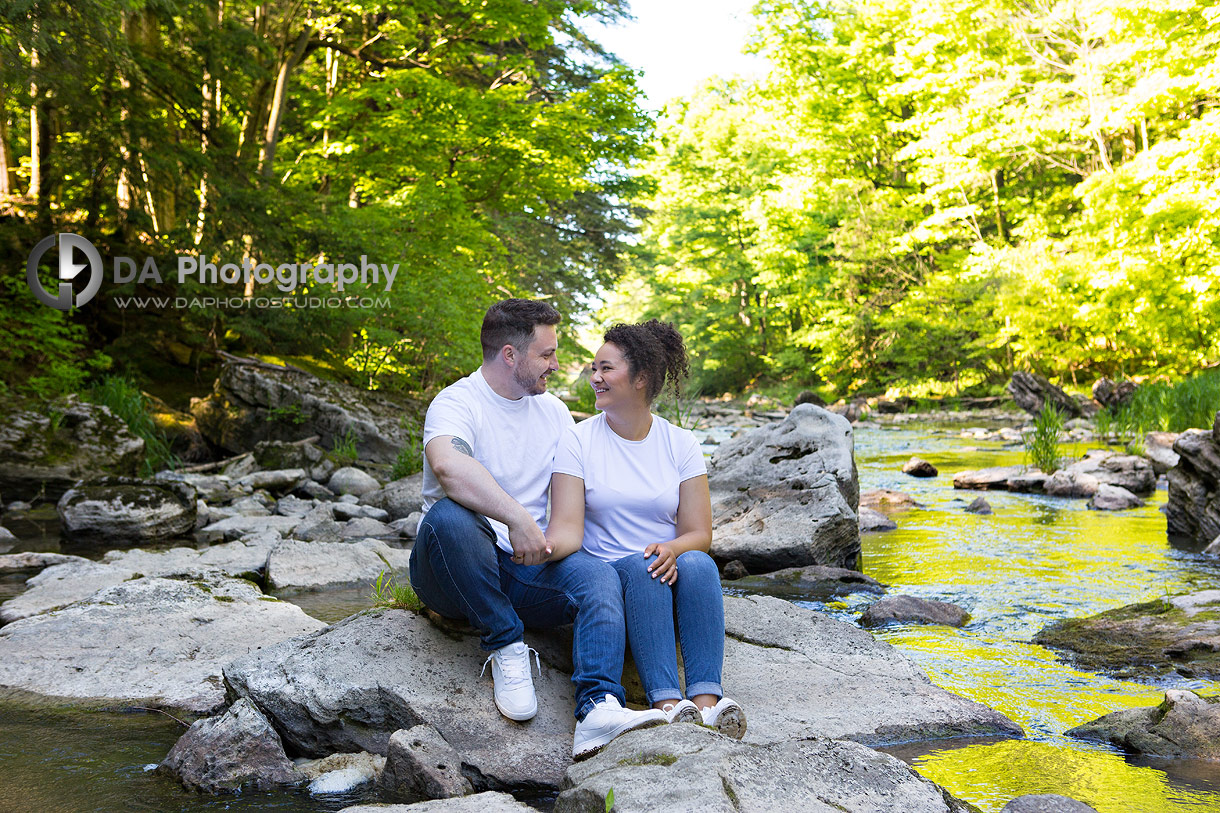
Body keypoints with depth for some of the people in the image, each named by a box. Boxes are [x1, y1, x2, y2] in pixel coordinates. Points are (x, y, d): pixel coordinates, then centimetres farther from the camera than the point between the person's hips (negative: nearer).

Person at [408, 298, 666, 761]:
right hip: (454, 577, -4)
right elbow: (447, 465, -32)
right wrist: (519, 519, -36)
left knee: (599, 577, -25)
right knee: (449, 515, -37)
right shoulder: (457, 403, -9)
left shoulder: (554, 412, 14)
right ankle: (506, 647, -20)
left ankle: (599, 709, -45)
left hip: (528, 567, 5)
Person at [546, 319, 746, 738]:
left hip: (670, 572, 2)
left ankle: (706, 698, -43)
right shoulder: (578, 441, 1)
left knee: (697, 564, -32)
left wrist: (672, 549, -24)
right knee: (642, 568, -35)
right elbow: (567, 527, -10)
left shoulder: (680, 443, 5)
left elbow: (699, 533, 0)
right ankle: (667, 702, -46)